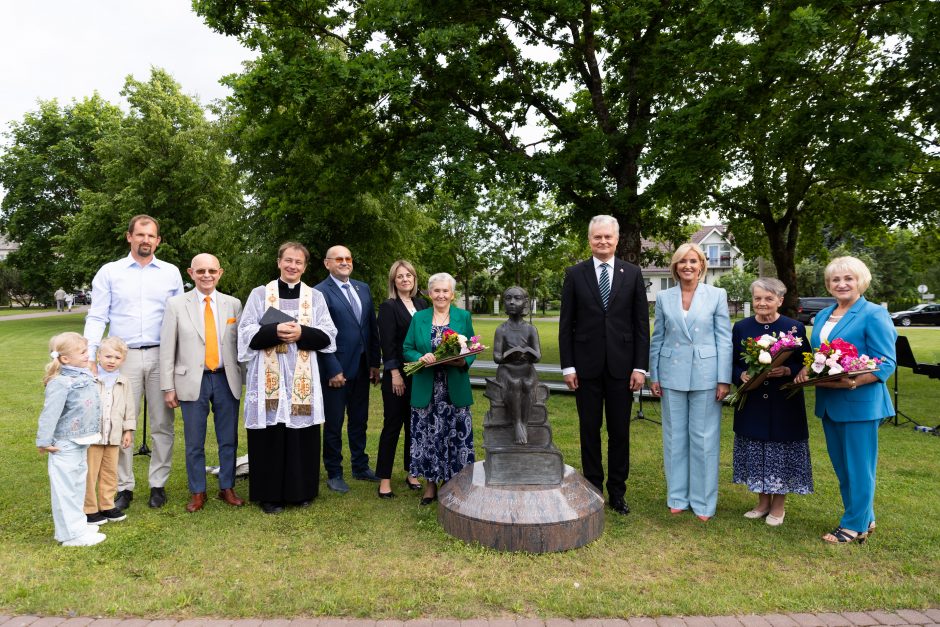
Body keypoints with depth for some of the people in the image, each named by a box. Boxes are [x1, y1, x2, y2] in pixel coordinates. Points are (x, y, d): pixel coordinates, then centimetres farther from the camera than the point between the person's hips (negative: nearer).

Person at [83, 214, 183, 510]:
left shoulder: (171, 272, 8)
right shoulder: (109, 272, 5)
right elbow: (97, 317, 3)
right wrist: (89, 357, -7)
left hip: (162, 356, 1)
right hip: (124, 356, 0)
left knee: (162, 424, 6)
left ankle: (158, 485, 17)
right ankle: (123, 487, 15)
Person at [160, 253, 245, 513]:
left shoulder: (233, 304, 4)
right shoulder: (176, 304, 0)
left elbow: (240, 343, 4)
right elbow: (167, 348, 0)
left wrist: (245, 378, 1)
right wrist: (168, 387, -3)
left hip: (227, 379, 1)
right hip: (193, 381, -1)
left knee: (229, 440, 10)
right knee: (194, 443, 9)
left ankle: (227, 488, 27)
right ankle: (197, 492, 25)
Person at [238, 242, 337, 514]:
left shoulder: (315, 297, 10)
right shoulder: (260, 294, 7)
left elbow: (328, 336, 3)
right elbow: (246, 332, -1)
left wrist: (302, 333, -14)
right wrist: (275, 331, -17)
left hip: (302, 378, 1)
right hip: (268, 378, -1)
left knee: (302, 435, 4)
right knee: (270, 435, 1)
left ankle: (301, 491, 18)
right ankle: (270, 494, 13)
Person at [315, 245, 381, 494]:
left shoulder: (363, 288, 9)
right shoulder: (320, 293, -10)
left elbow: (372, 328, 10)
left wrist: (375, 362, 6)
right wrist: (333, 370, -15)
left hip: (362, 368, 6)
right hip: (337, 369, -5)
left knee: (359, 421, 17)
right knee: (333, 424, 8)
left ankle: (360, 466, 32)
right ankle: (334, 473, 23)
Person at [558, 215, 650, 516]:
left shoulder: (632, 274, 3)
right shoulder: (575, 274, 2)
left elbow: (641, 324, 3)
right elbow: (566, 324, 1)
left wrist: (640, 367, -3)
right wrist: (568, 366, -4)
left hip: (621, 365, 1)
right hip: (586, 365, 0)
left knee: (620, 432, 8)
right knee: (590, 430, 9)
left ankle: (617, 492, 22)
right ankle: (593, 489, 23)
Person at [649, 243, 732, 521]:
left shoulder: (717, 295, 0)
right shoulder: (664, 297, 5)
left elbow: (725, 339, -2)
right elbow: (657, 339, 8)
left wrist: (724, 379, -7)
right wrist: (653, 376, 5)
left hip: (705, 376, -2)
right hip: (672, 375, 2)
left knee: (704, 439, 4)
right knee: (674, 437, 10)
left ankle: (703, 500, 18)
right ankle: (677, 496, 23)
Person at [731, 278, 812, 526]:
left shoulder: (795, 327, -3)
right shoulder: (741, 327, 4)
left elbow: (806, 364, -2)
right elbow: (732, 363, 7)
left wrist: (786, 371, -20)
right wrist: (742, 375, -13)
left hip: (784, 405, -2)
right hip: (752, 404, 2)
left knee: (781, 453, 5)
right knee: (756, 453, 10)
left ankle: (778, 506, 23)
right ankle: (763, 502, 28)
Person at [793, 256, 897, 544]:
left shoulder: (874, 315, -9)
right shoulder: (823, 316, 13)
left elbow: (886, 363, -13)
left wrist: (853, 382, -27)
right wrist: (806, 371, -1)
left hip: (860, 402, -7)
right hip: (829, 402, 8)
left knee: (858, 465, 3)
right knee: (841, 465, 16)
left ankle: (855, 525, 16)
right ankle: (864, 517, 32)